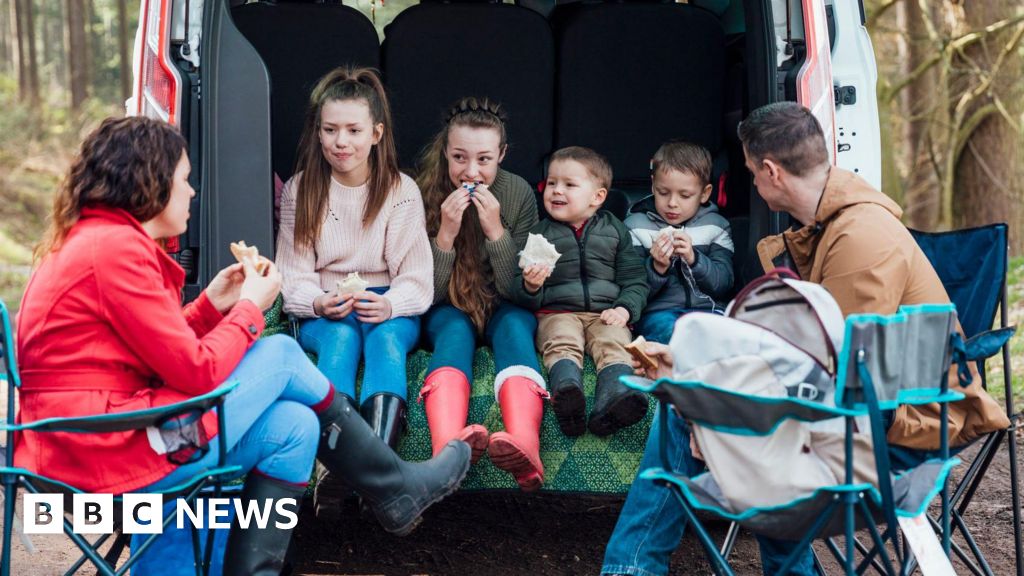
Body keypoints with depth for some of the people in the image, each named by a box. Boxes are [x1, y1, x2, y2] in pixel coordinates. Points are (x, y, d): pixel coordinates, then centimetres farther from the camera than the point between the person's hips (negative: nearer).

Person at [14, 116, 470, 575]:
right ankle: (397, 490, 13)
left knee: (292, 426, 8)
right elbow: (196, 372, -16)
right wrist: (250, 308, -1)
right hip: (106, 455, -10)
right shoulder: (116, 246, -16)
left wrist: (212, 305, 10)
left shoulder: (92, 239, 16)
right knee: (280, 354, -1)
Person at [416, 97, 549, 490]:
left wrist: (495, 230, -24)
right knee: (455, 330, -33)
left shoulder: (519, 193, -9)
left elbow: (519, 291, -9)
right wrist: (446, 234, -26)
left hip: (503, 308, 1)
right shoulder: (425, 194, -12)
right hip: (447, 309, 0)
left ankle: (524, 446, -63)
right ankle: (448, 448, -65)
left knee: (515, 325, -32)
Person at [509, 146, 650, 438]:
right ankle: (567, 394, -58)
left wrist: (625, 309, -8)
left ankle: (612, 401, -54)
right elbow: (522, 298, 11)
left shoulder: (614, 230, 14)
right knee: (562, 345, -31)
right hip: (557, 313, 0)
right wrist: (530, 286, -14)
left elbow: (635, 279, 12)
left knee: (615, 344, -29)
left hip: (606, 313, 0)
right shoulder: (539, 234, 13)